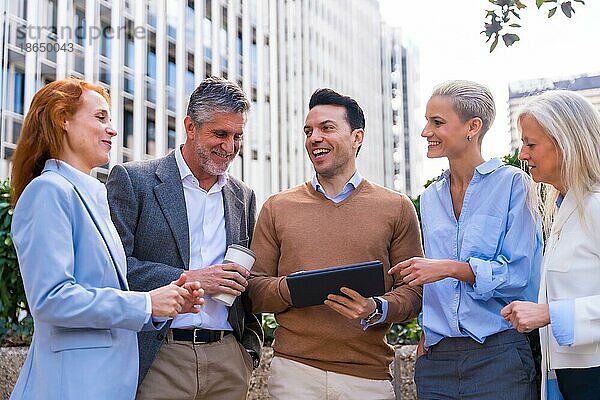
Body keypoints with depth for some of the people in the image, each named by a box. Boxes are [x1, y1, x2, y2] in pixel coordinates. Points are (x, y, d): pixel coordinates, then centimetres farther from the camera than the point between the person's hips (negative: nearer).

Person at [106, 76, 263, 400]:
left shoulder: (243, 197, 13)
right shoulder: (132, 179, -2)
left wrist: (251, 347, 8)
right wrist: (187, 279, -16)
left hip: (228, 360, 4)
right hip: (159, 360, -4)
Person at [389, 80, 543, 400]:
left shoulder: (512, 184, -4)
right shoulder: (431, 198, 13)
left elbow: (518, 274, -11)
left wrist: (452, 268, -19)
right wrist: (425, 336, 11)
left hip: (498, 357, -5)